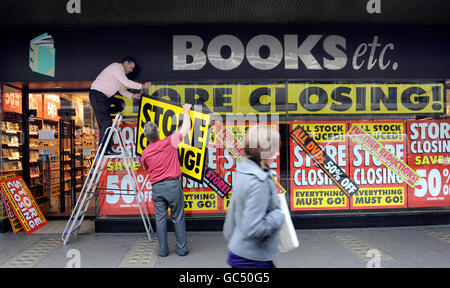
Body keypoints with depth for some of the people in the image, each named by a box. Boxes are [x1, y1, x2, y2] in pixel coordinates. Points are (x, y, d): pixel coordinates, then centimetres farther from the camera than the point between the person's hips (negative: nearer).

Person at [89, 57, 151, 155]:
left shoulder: (121, 73, 20)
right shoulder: (117, 66, -8)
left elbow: (122, 90, 19)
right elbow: (126, 82, -18)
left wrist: (132, 95, 4)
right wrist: (142, 86, -12)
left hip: (104, 97, 10)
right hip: (97, 94, -10)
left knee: (107, 122, 6)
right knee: (106, 122, -14)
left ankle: (107, 149, 8)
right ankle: (105, 149, -12)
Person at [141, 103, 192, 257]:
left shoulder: (145, 153, 3)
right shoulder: (169, 142, -7)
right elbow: (186, 127, 2)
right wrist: (186, 111, 16)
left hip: (156, 187, 3)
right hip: (172, 184, -2)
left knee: (160, 218, 10)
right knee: (178, 218, 7)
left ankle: (163, 250, 17)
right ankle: (182, 248, 14)